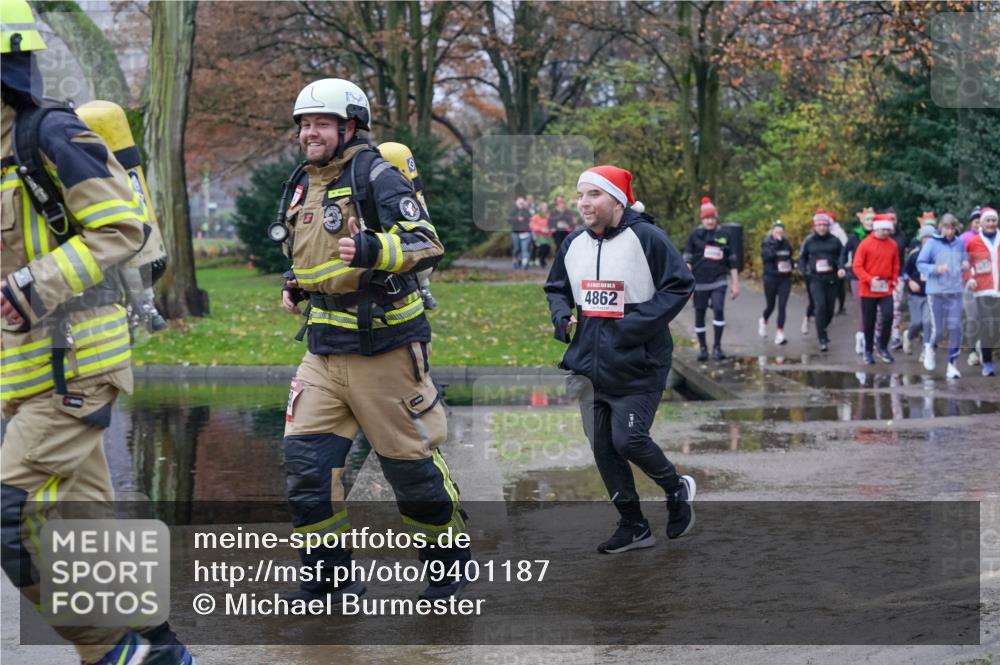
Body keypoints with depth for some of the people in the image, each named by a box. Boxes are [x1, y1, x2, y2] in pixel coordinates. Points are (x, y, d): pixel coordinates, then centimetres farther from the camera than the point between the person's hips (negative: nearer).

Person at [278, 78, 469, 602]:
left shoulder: (376, 176, -11)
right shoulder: (304, 187, 13)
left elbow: (426, 244, -21)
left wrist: (373, 249, -38)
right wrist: (297, 285, 12)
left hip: (384, 347, -7)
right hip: (325, 350, 7)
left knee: (410, 462, 3)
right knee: (305, 459, -3)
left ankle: (450, 566, 22)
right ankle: (328, 580, 7)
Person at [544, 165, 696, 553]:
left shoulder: (646, 238, -12)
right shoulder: (573, 244, 8)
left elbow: (680, 286, -12)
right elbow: (556, 289, 22)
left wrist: (637, 324, -19)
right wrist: (562, 317, 0)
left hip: (637, 366, -6)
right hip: (589, 365, 6)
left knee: (628, 440, -13)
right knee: (603, 447, 6)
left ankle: (677, 490, 18)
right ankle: (633, 526, 21)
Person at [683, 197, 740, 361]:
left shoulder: (723, 236, 7)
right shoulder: (695, 235, 2)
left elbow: (731, 262, 12)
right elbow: (687, 259, 3)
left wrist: (735, 284, 11)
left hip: (718, 281, 0)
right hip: (699, 282, 0)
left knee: (719, 310, -17)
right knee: (699, 315, 5)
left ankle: (717, 346, -9)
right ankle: (702, 347, 18)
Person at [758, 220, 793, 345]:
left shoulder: (786, 243, 8)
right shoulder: (767, 243, -5)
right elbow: (768, 255, -23)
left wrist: (793, 263, 5)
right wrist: (776, 243, -21)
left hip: (785, 278, 3)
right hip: (771, 278, -3)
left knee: (782, 306, -6)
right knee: (770, 305, 9)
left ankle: (780, 334, -6)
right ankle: (763, 321, 42)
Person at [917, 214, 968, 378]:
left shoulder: (959, 243, 8)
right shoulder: (932, 243, -3)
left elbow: (965, 261, 21)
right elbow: (920, 264, -4)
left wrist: (966, 265, -3)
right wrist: (936, 269, -20)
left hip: (955, 291, 3)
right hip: (936, 291, -3)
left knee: (955, 327, -4)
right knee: (939, 329, -2)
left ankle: (952, 364, 4)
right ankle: (929, 348, 32)